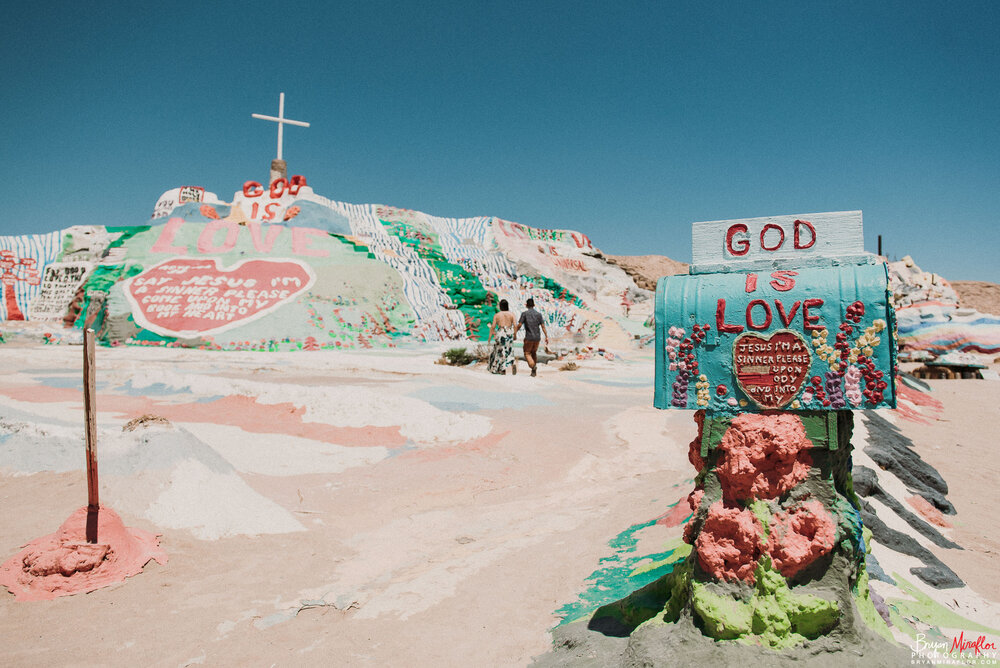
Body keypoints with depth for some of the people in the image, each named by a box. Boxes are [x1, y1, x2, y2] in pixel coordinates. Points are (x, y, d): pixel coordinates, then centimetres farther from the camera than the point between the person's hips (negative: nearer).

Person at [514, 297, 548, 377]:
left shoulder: (524, 313, -4)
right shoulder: (538, 314, 4)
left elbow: (519, 325, -8)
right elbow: (543, 326, 0)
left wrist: (515, 333, 4)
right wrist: (546, 337, 2)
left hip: (529, 337, -4)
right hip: (537, 337, 4)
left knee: (527, 353, 4)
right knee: (534, 353, 19)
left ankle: (533, 366, -23)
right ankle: (534, 371, 17)